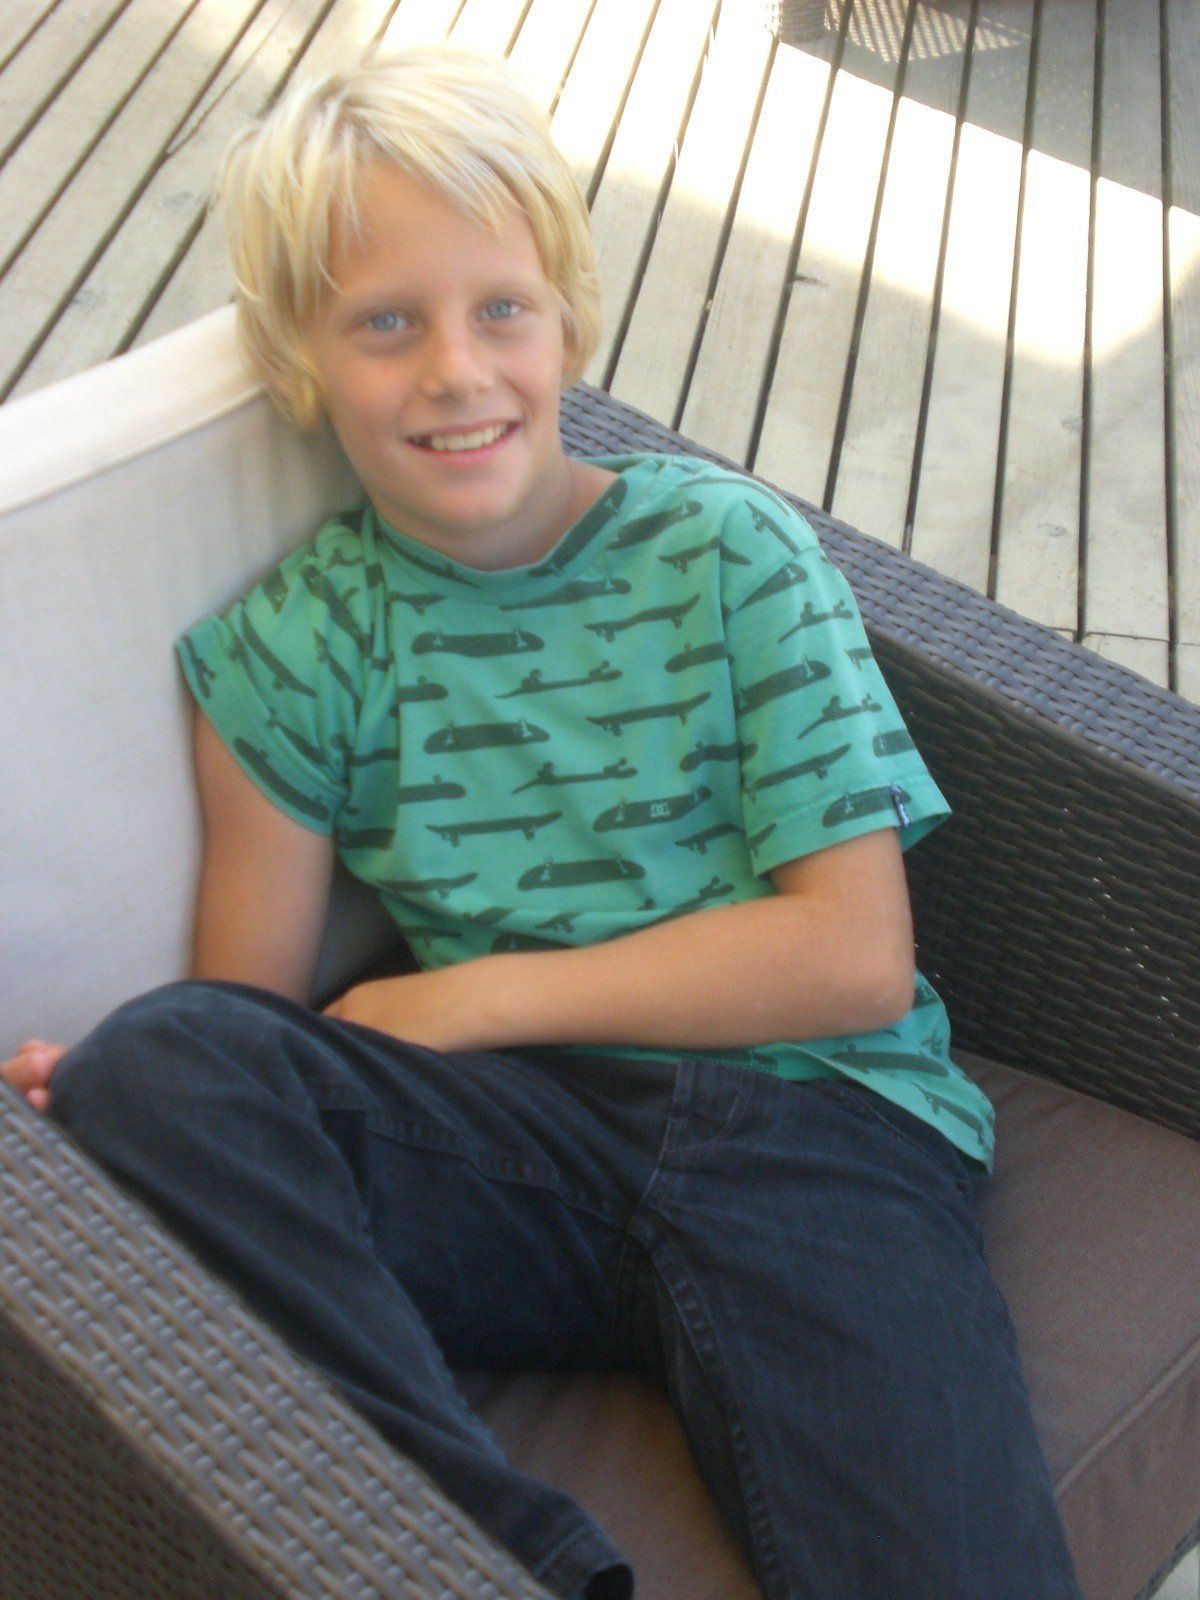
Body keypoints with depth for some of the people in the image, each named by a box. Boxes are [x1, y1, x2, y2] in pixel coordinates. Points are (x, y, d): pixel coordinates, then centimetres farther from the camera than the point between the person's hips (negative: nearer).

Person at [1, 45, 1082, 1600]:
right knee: (152, 1070, -26)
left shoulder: (731, 552, 5)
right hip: (515, 1143, 3)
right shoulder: (292, 648, 9)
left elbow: (854, 956, -2)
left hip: (805, 1119, -2)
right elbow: (250, 1017, 6)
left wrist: (477, 995, -4)